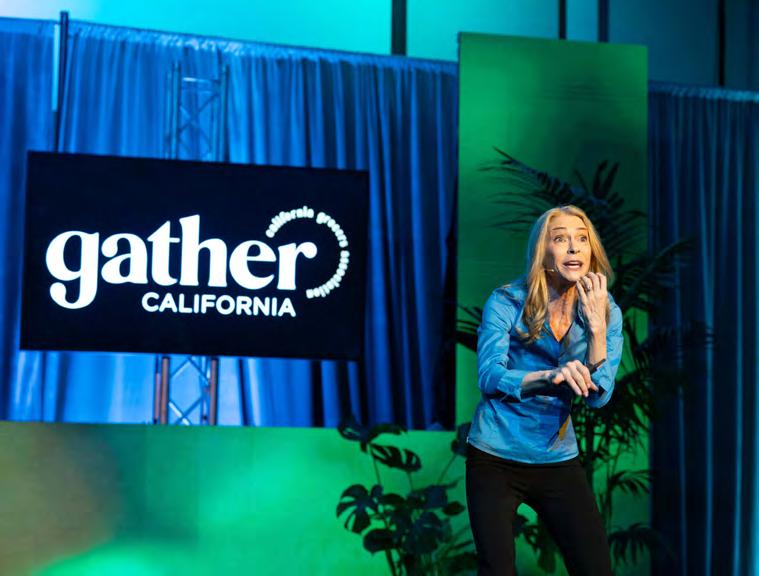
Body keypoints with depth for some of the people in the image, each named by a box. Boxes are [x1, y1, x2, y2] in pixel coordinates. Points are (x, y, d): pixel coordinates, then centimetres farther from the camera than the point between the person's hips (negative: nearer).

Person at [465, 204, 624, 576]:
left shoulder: (606, 312, -1)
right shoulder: (506, 303, -9)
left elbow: (598, 396, -11)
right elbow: (488, 378, -21)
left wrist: (596, 326, -23)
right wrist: (549, 377, -38)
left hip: (558, 461, 3)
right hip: (494, 459, -2)